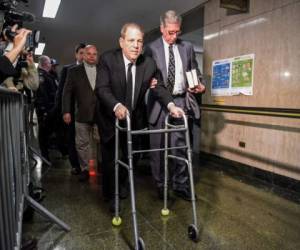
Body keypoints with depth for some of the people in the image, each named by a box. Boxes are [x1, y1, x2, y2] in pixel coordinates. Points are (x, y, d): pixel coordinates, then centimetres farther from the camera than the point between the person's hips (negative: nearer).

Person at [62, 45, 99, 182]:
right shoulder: (74, 71, 7)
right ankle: (84, 169, 19)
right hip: (82, 114, 0)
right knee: (82, 143, 6)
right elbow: (67, 92, 4)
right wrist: (66, 111, -5)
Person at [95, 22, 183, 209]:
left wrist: (171, 105, -29)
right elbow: (102, 88, -26)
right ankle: (110, 195, 31)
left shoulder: (149, 64, -9)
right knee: (109, 158, 8)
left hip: (135, 119, 4)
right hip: (110, 118, -3)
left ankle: (122, 184, 48)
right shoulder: (108, 59, -17)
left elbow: (159, 87, -10)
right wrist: (116, 106, -44)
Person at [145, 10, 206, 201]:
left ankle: (180, 185, 18)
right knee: (158, 147, 5)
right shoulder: (152, 48, 3)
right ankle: (160, 186, 21)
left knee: (180, 146, 4)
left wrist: (200, 85, -5)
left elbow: (195, 71, 15)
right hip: (159, 103, -1)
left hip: (181, 101, 2)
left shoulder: (187, 47, 11)